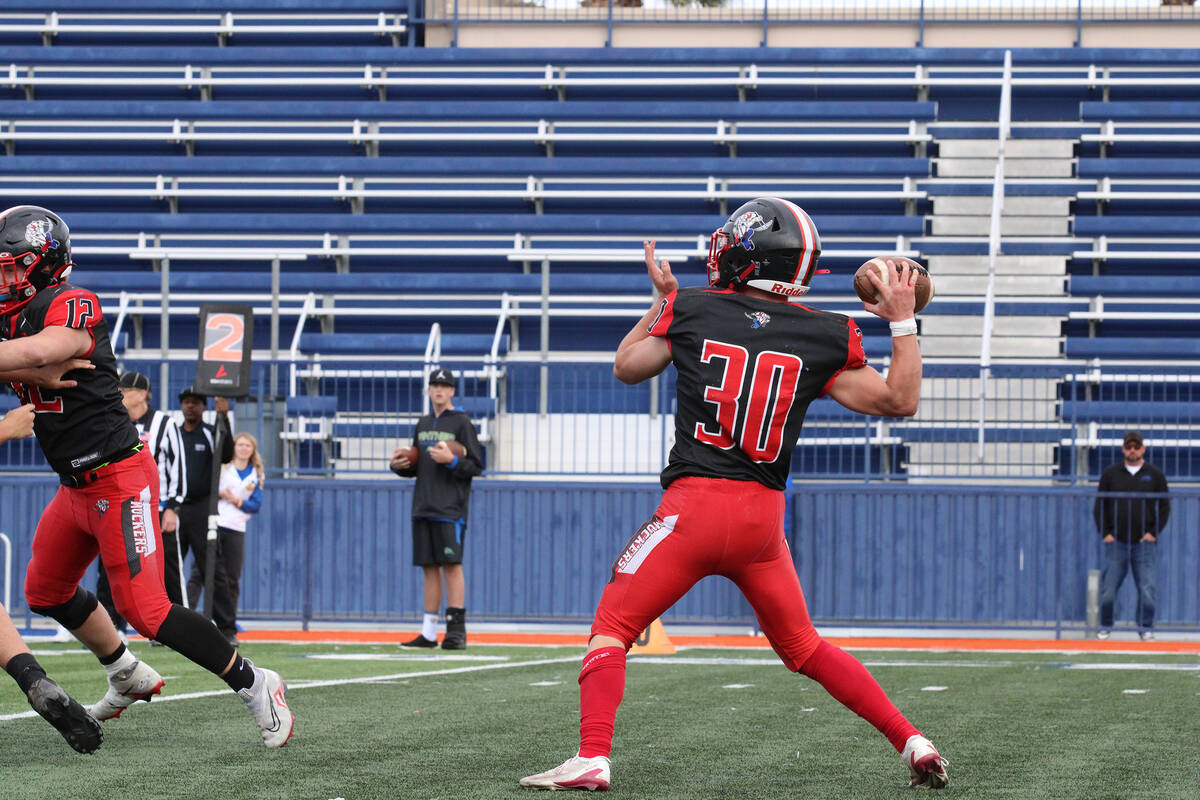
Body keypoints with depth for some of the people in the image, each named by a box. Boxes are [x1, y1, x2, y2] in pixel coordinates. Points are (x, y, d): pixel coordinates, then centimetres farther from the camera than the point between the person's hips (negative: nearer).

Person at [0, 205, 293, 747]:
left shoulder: (73, 308, -20)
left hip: (118, 481, -10)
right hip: (76, 488, 10)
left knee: (144, 610, -13)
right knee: (46, 592, 21)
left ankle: (255, 686, -3)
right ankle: (128, 678, 40)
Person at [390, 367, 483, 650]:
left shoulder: (462, 423, -2)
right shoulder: (423, 424, 18)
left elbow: (476, 467, -5)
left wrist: (451, 461, -21)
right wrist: (399, 465, 3)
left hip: (449, 509, -6)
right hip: (423, 508, 6)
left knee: (451, 565, -11)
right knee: (430, 568, 7)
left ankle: (457, 630, -11)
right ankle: (429, 632, 9)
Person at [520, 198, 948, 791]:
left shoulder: (690, 310, 2)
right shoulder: (821, 335, 3)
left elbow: (626, 367, 19)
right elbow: (899, 401, 7)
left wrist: (661, 300, 32)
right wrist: (903, 322, 13)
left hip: (695, 504, -3)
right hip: (764, 515, 4)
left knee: (611, 630, 3)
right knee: (803, 647, 19)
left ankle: (593, 758, -15)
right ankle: (913, 743, 13)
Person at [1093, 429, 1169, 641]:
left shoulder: (1155, 474, 7)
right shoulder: (1110, 474, 8)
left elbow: (1165, 506, 9)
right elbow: (1099, 506, 11)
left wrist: (1153, 532, -1)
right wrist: (1105, 533, 0)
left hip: (1145, 543, 0)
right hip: (1116, 542, 0)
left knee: (1147, 588, -5)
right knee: (1108, 589, -1)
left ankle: (1146, 628, 6)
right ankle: (1105, 627, 11)